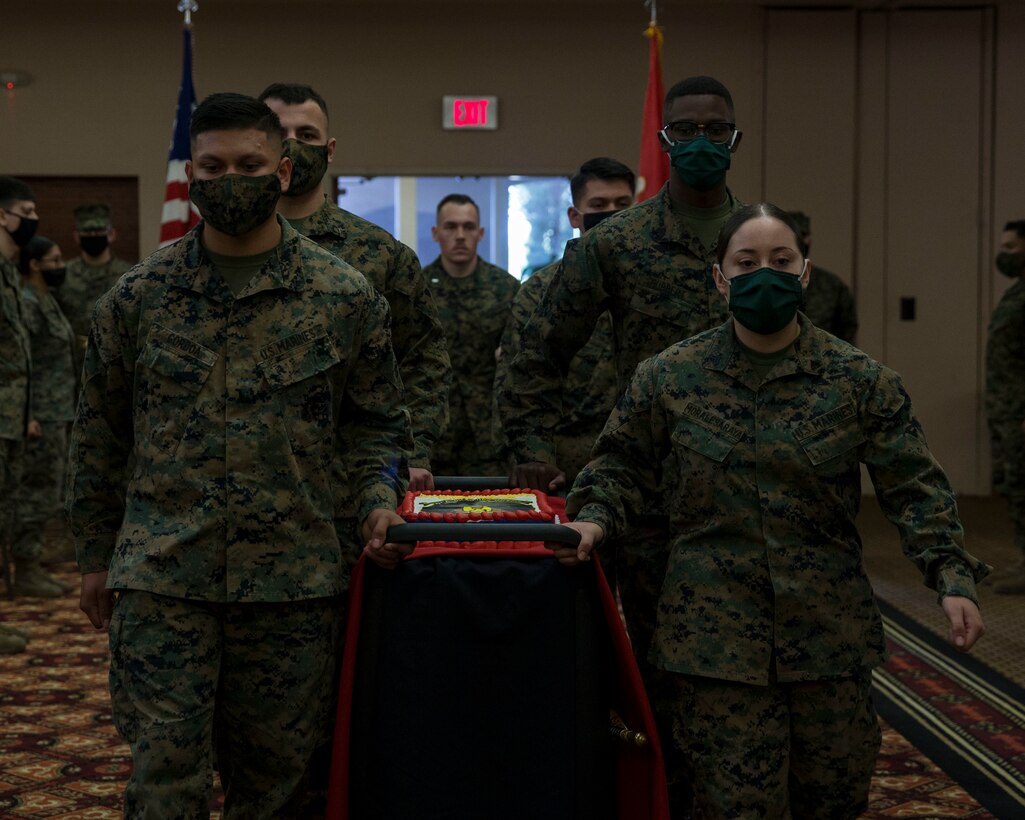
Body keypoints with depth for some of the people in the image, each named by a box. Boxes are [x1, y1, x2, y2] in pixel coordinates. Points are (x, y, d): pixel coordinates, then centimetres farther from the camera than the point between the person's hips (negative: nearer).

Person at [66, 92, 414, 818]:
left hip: (292, 580, 0)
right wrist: (96, 554, 13)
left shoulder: (345, 297, 2)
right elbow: (100, 436, 12)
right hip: (161, 578, 0)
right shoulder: (138, 296, 4)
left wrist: (379, 500, -6)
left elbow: (376, 422, 11)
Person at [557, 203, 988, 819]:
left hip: (831, 635, 1)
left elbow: (914, 487, 0)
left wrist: (952, 575, -12)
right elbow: (623, 464, 12)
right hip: (716, 639, -1)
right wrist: (596, 518, -7)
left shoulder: (860, 380, 1)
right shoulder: (670, 377, 2)